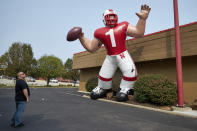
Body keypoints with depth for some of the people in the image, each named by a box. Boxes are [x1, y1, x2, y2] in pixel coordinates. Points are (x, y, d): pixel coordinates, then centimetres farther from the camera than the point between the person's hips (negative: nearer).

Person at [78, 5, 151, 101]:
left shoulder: (123, 26, 7)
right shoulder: (100, 32, 9)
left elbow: (139, 33, 3)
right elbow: (91, 48, 12)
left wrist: (142, 19, -7)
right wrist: (81, 37, 6)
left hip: (123, 55, -1)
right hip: (110, 57, 2)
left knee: (130, 73, -21)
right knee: (103, 76, 1)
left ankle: (124, 90, 4)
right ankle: (102, 89, 34)